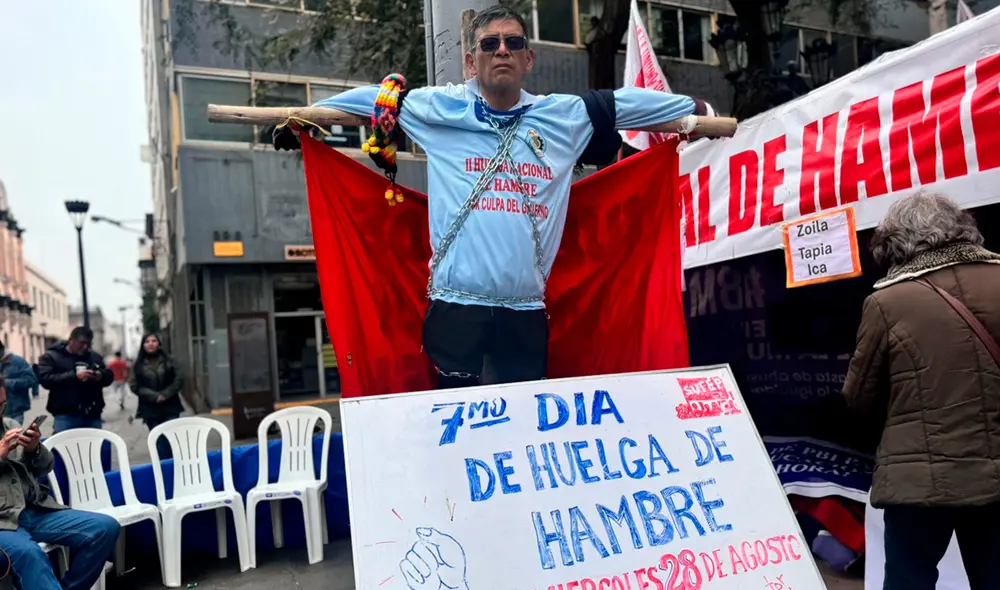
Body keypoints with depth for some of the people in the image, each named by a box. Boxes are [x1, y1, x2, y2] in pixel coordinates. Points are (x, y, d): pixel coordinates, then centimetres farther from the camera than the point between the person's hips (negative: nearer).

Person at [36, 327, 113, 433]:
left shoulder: (95, 357, 15)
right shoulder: (51, 356, 2)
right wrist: (75, 376, -22)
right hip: (66, 415, -4)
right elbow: (45, 379, -12)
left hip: (92, 414, 5)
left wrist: (101, 376, -10)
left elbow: (109, 376, 15)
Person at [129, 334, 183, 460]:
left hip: (170, 407, 0)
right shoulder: (138, 365, 3)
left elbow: (178, 380, 0)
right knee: (160, 442, 3)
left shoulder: (168, 360, 5)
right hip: (151, 409, 0)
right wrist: (154, 396, -14)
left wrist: (165, 394, -13)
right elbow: (134, 386, -4)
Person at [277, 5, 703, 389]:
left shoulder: (567, 116, 9)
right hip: (457, 305, -2)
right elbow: (372, 98, 13)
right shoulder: (439, 109, 3)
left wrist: (699, 112, 22)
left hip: (527, 309, 3)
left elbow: (629, 102, 17)